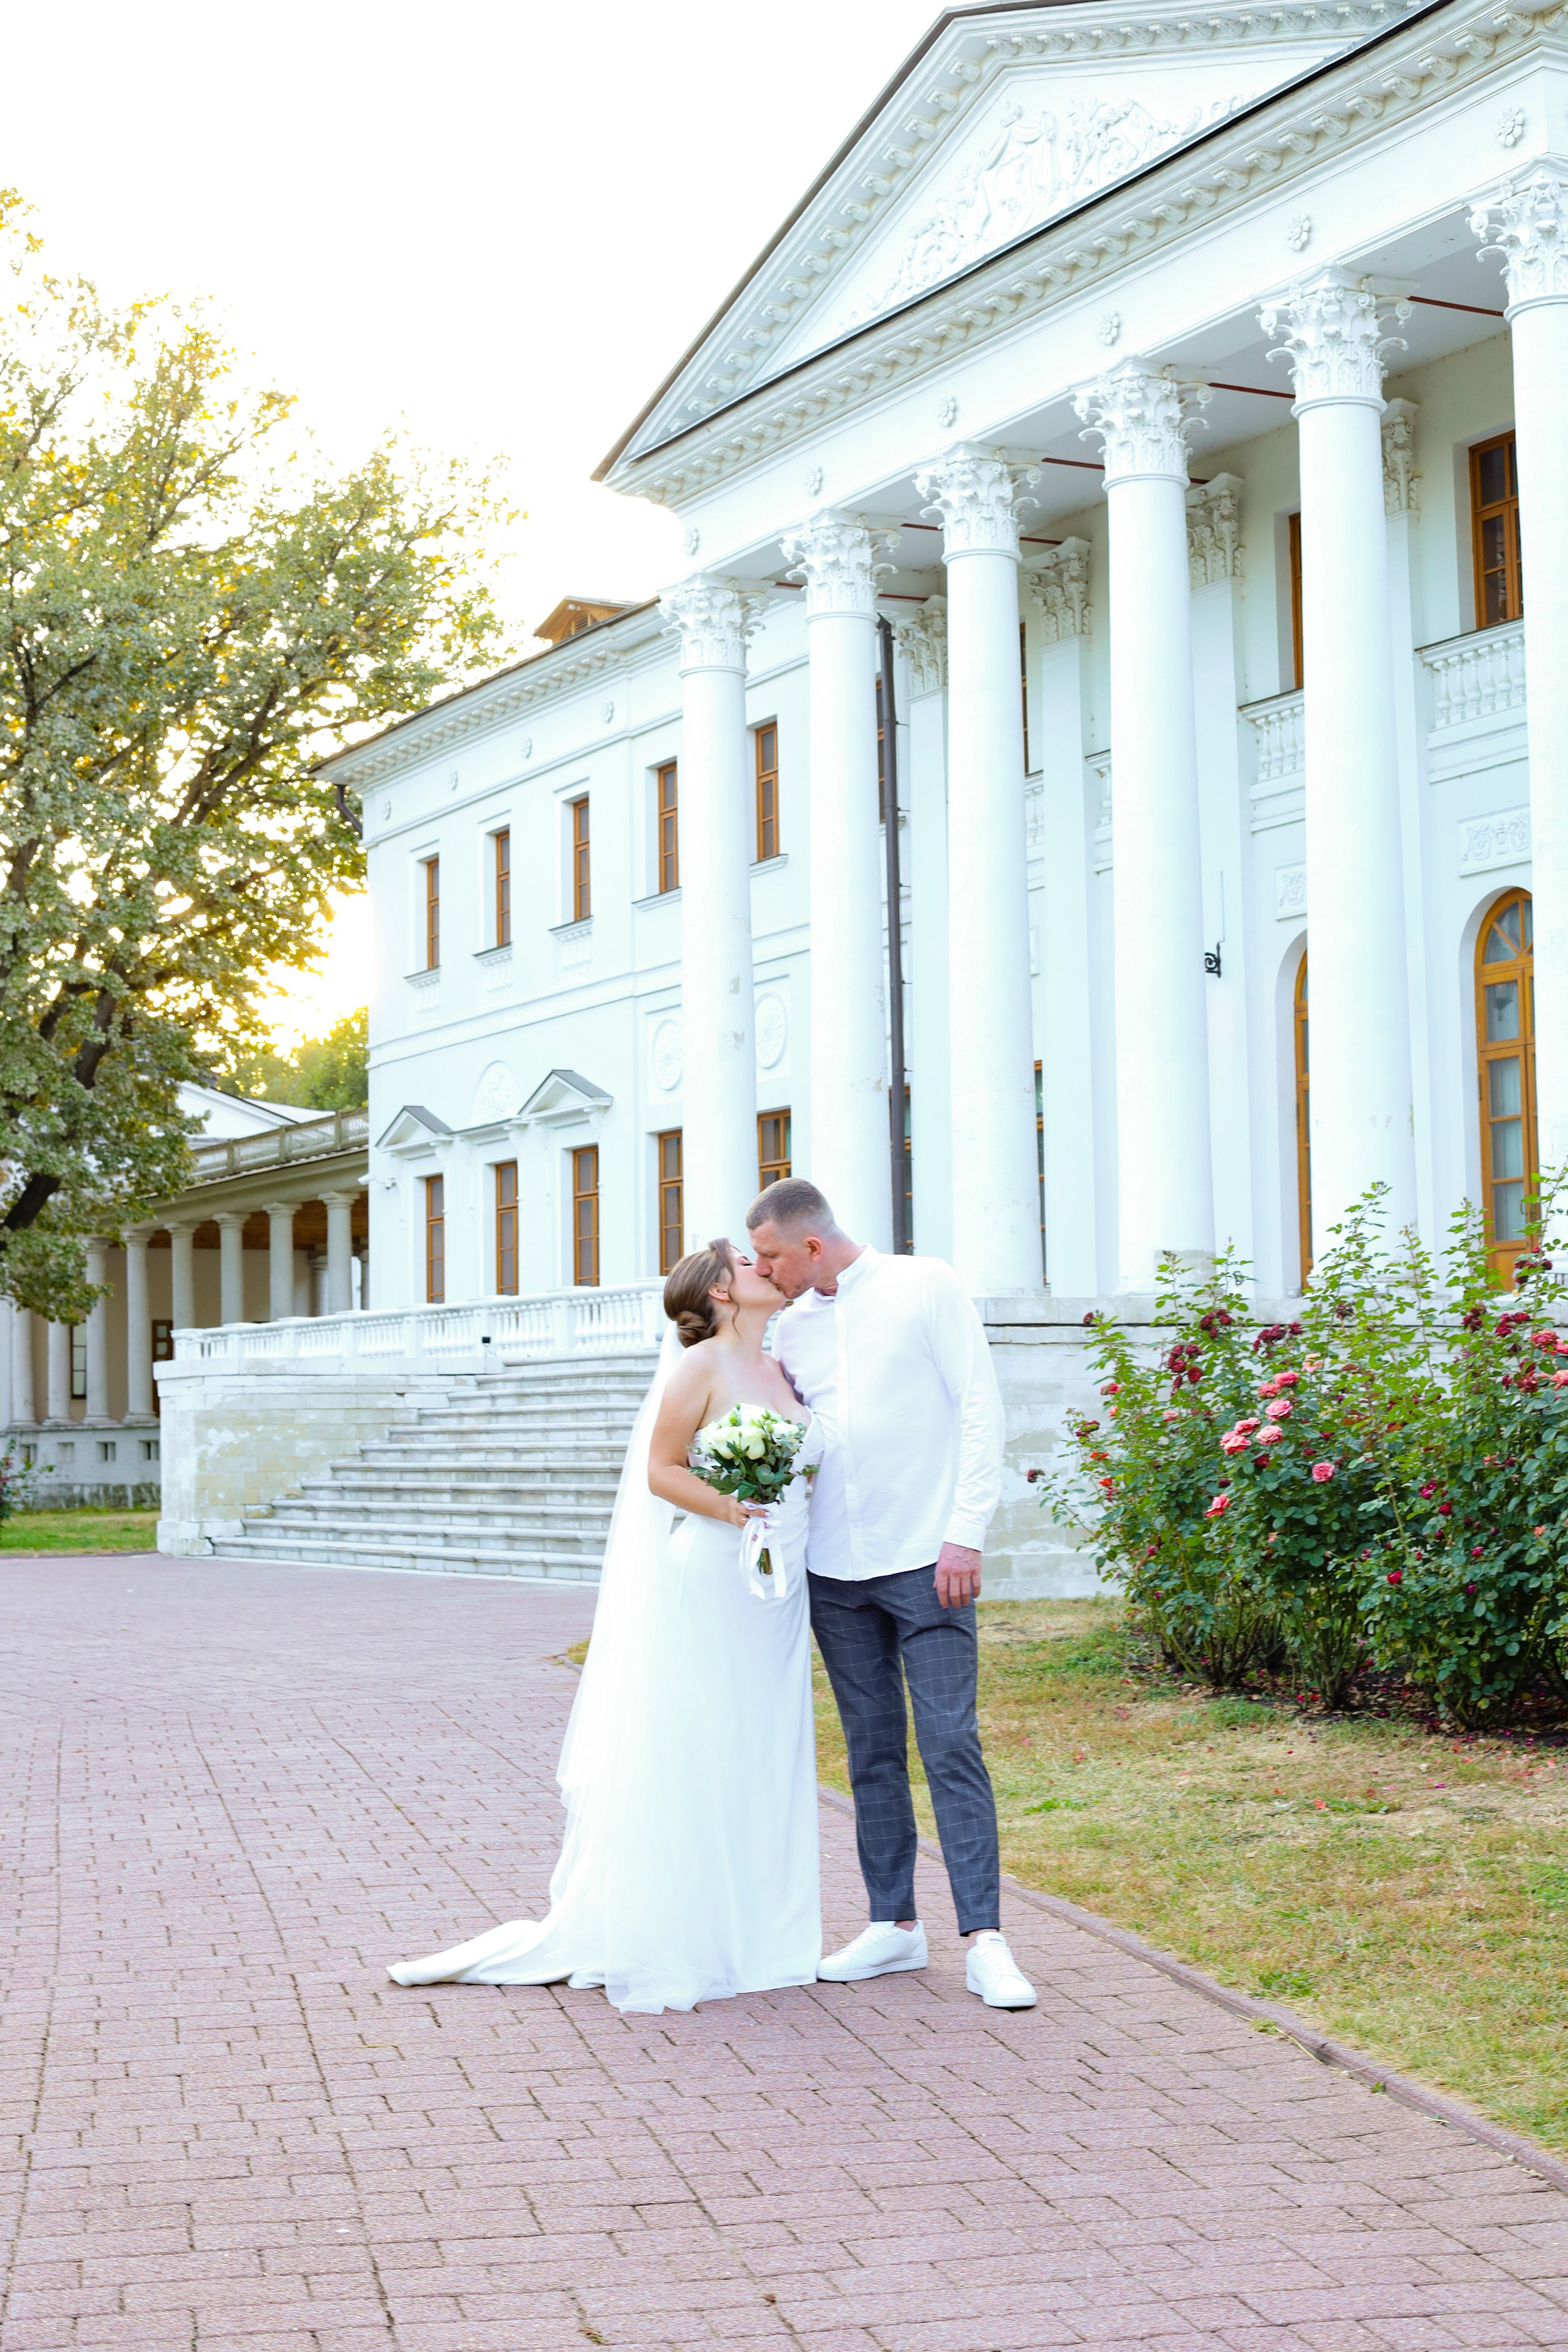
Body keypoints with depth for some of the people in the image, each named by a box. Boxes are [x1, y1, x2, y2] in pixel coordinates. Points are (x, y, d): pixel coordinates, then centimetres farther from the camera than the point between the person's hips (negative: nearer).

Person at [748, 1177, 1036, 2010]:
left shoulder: (927, 1288, -3)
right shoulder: (792, 1326, 13)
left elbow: (979, 1409, -6)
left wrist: (965, 1534, -13)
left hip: (925, 1559, -5)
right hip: (835, 1568, 5)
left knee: (951, 1744, -9)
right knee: (872, 1751, 9)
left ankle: (984, 1941, -7)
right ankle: (894, 1925, 17)